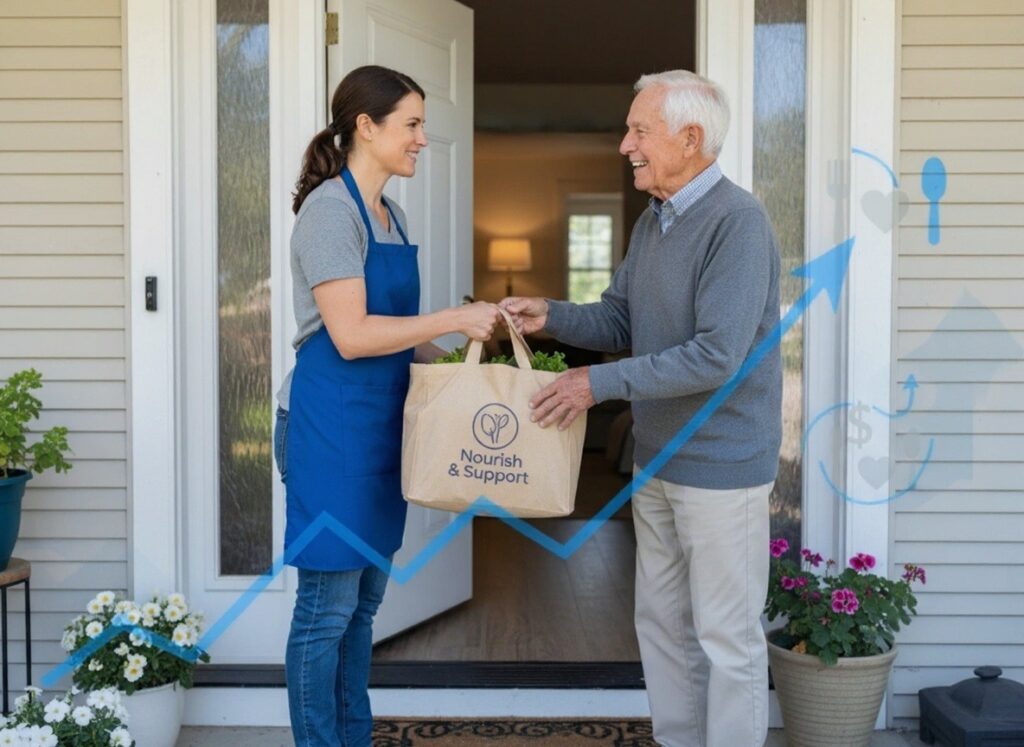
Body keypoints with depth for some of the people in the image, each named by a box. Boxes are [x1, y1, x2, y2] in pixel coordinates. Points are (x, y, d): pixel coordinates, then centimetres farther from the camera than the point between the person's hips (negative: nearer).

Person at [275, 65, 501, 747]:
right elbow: (351, 334, -21)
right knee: (328, 605, 1)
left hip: (379, 422, 9)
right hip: (331, 424, -9)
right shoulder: (330, 209, -13)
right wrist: (454, 319, -17)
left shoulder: (390, 213, 14)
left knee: (364, 599, 16)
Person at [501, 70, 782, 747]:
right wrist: (550, 316, -5)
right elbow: (619, 321, 14)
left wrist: (601, 383, -22)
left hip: (721, 464, -9)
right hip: (659, 462, 9)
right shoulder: (653, 223, 10)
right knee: (663, 625, 18)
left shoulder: (738, 222, -19)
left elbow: (716, 356, -26)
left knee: (727, 637, 3)